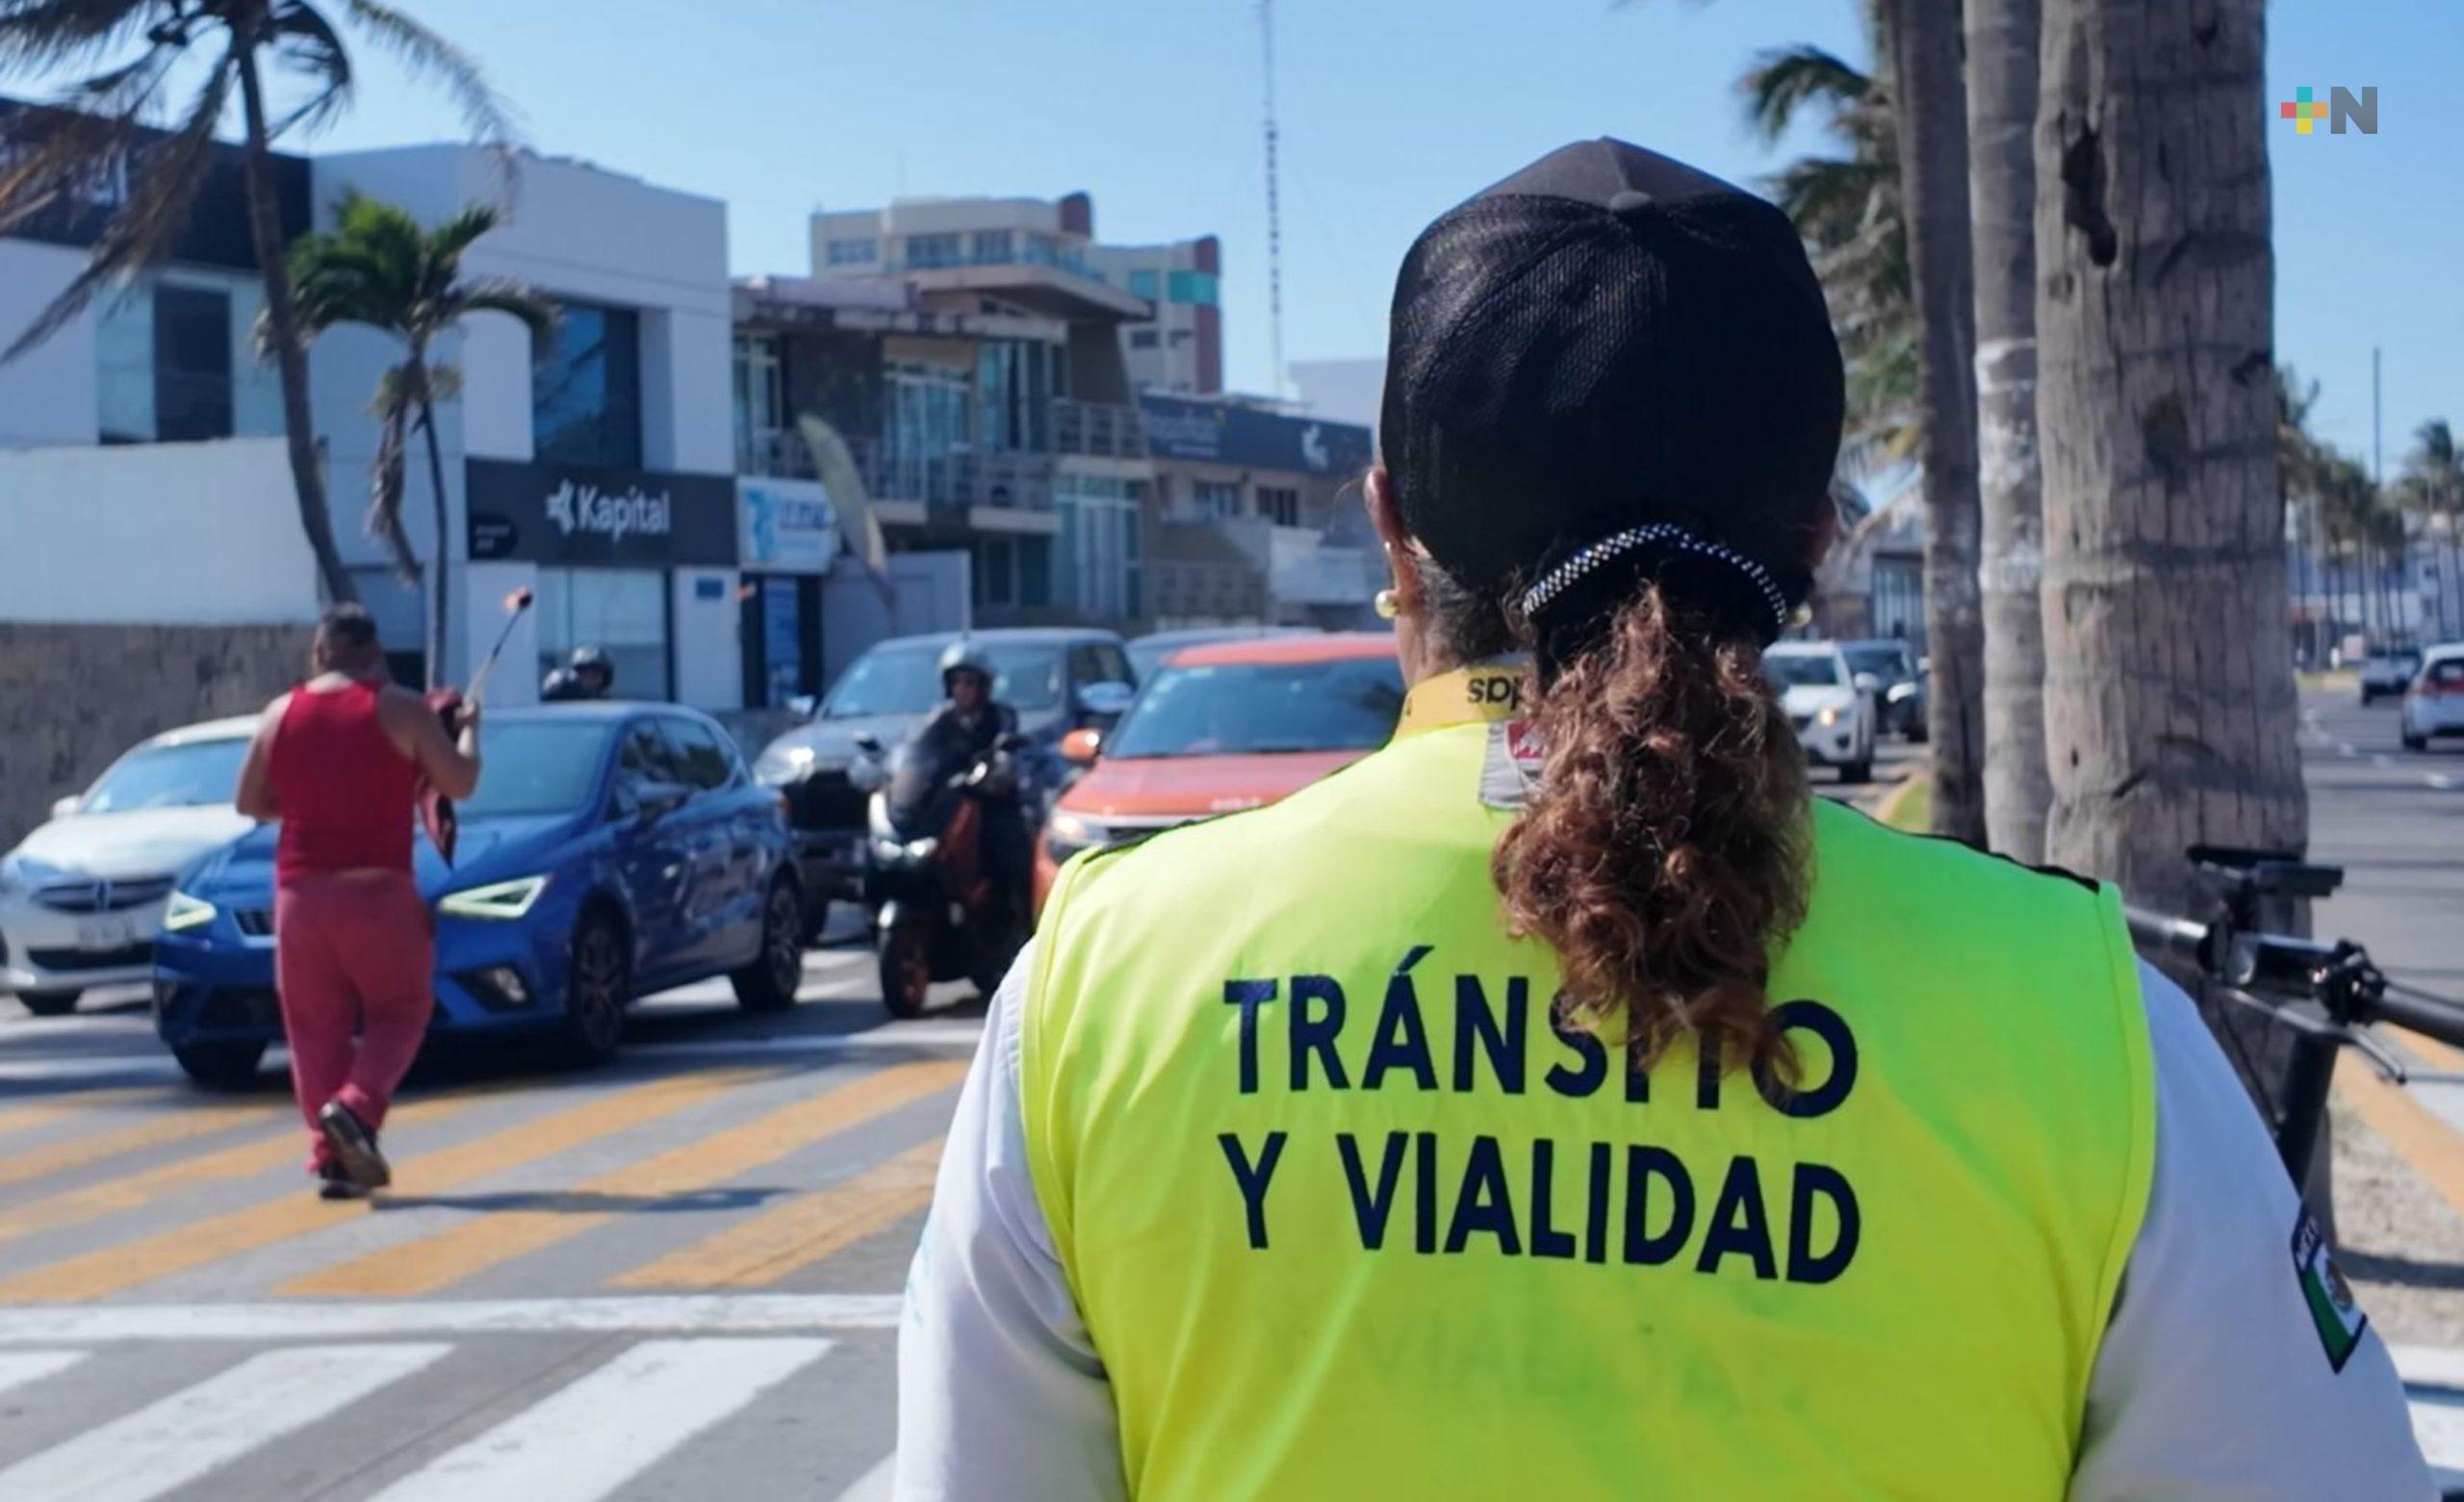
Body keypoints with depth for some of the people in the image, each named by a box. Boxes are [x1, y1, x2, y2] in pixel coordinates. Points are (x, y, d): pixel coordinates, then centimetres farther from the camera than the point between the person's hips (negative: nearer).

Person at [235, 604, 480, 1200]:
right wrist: (467, 729, 15)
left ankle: (331, 1157, 5)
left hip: (300, 893, 3)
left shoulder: (280, 715, 7)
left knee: (316, 1027, 10)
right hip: (379, 889, -3)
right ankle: (355, 1107, -15)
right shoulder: (401, 709, -4)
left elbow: (249, 802, 14)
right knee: (398, 1010, 10)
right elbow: (459, 783, -3)